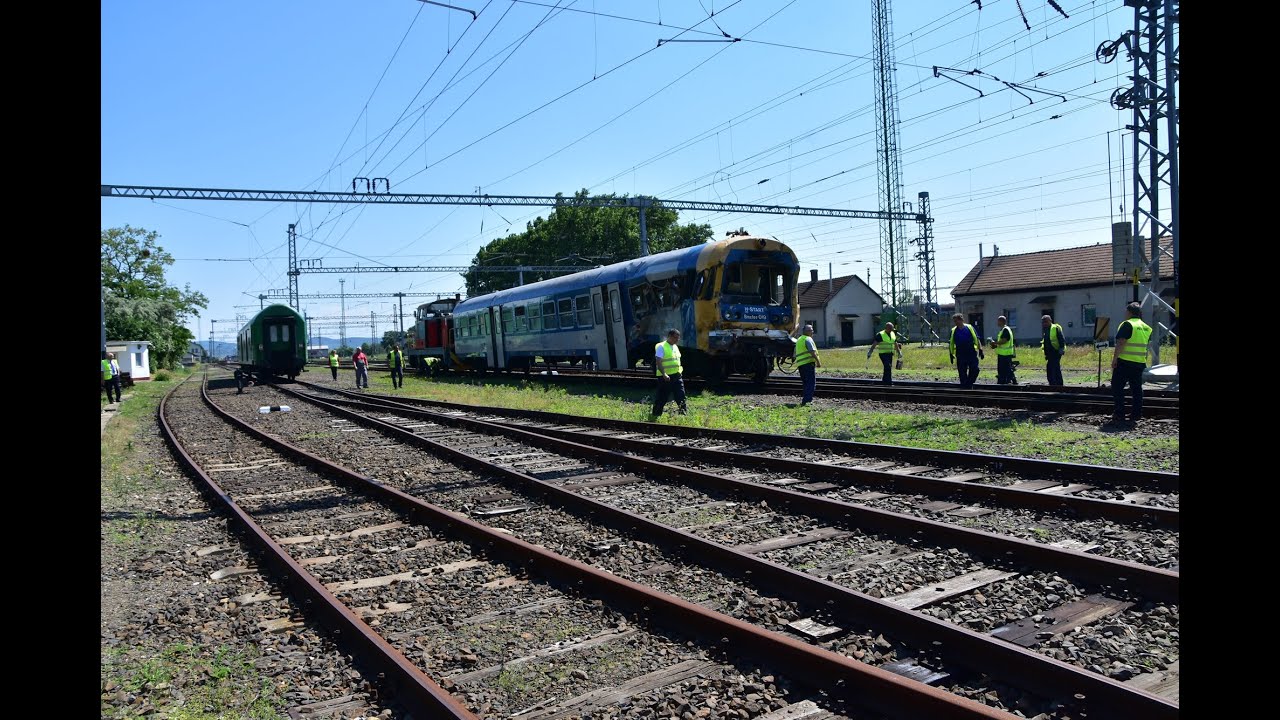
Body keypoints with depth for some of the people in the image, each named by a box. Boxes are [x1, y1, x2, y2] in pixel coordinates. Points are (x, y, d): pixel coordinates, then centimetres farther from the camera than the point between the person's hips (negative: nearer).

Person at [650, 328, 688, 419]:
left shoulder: (675, 347, 15)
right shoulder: (661, 347, -10)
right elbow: (658, 362, -18)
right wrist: (664, 374, -28)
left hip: (677, 376, 7)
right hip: (666, 377, -7)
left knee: (681, 396, 2)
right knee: (662, 398, 0)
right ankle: (654, 415, 11)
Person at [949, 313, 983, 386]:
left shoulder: (969, 327, 2)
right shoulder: (953, 331, 6)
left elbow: (976, 339, 5)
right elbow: (951, 343, 12)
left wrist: (980, 350, 0)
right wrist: (951, 354, 7)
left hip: (972, 353, -1)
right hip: (960, 355, 1)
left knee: (975, 370, -5)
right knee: (962, 373, 2)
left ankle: (969, 383, 14)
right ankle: (964, 387, 10)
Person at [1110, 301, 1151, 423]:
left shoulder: (1127, 325, -11)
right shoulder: (1146, 328, 13)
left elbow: (1121, 343, -18)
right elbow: (1146, 346, 19)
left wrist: (1114, 359, -15)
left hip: (1125, 362, -7)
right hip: (1140, 363, 7)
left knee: (1117, 388, 0)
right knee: (1137, 388, 12)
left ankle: (1119, 414, -3)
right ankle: (1136, 414, 15)